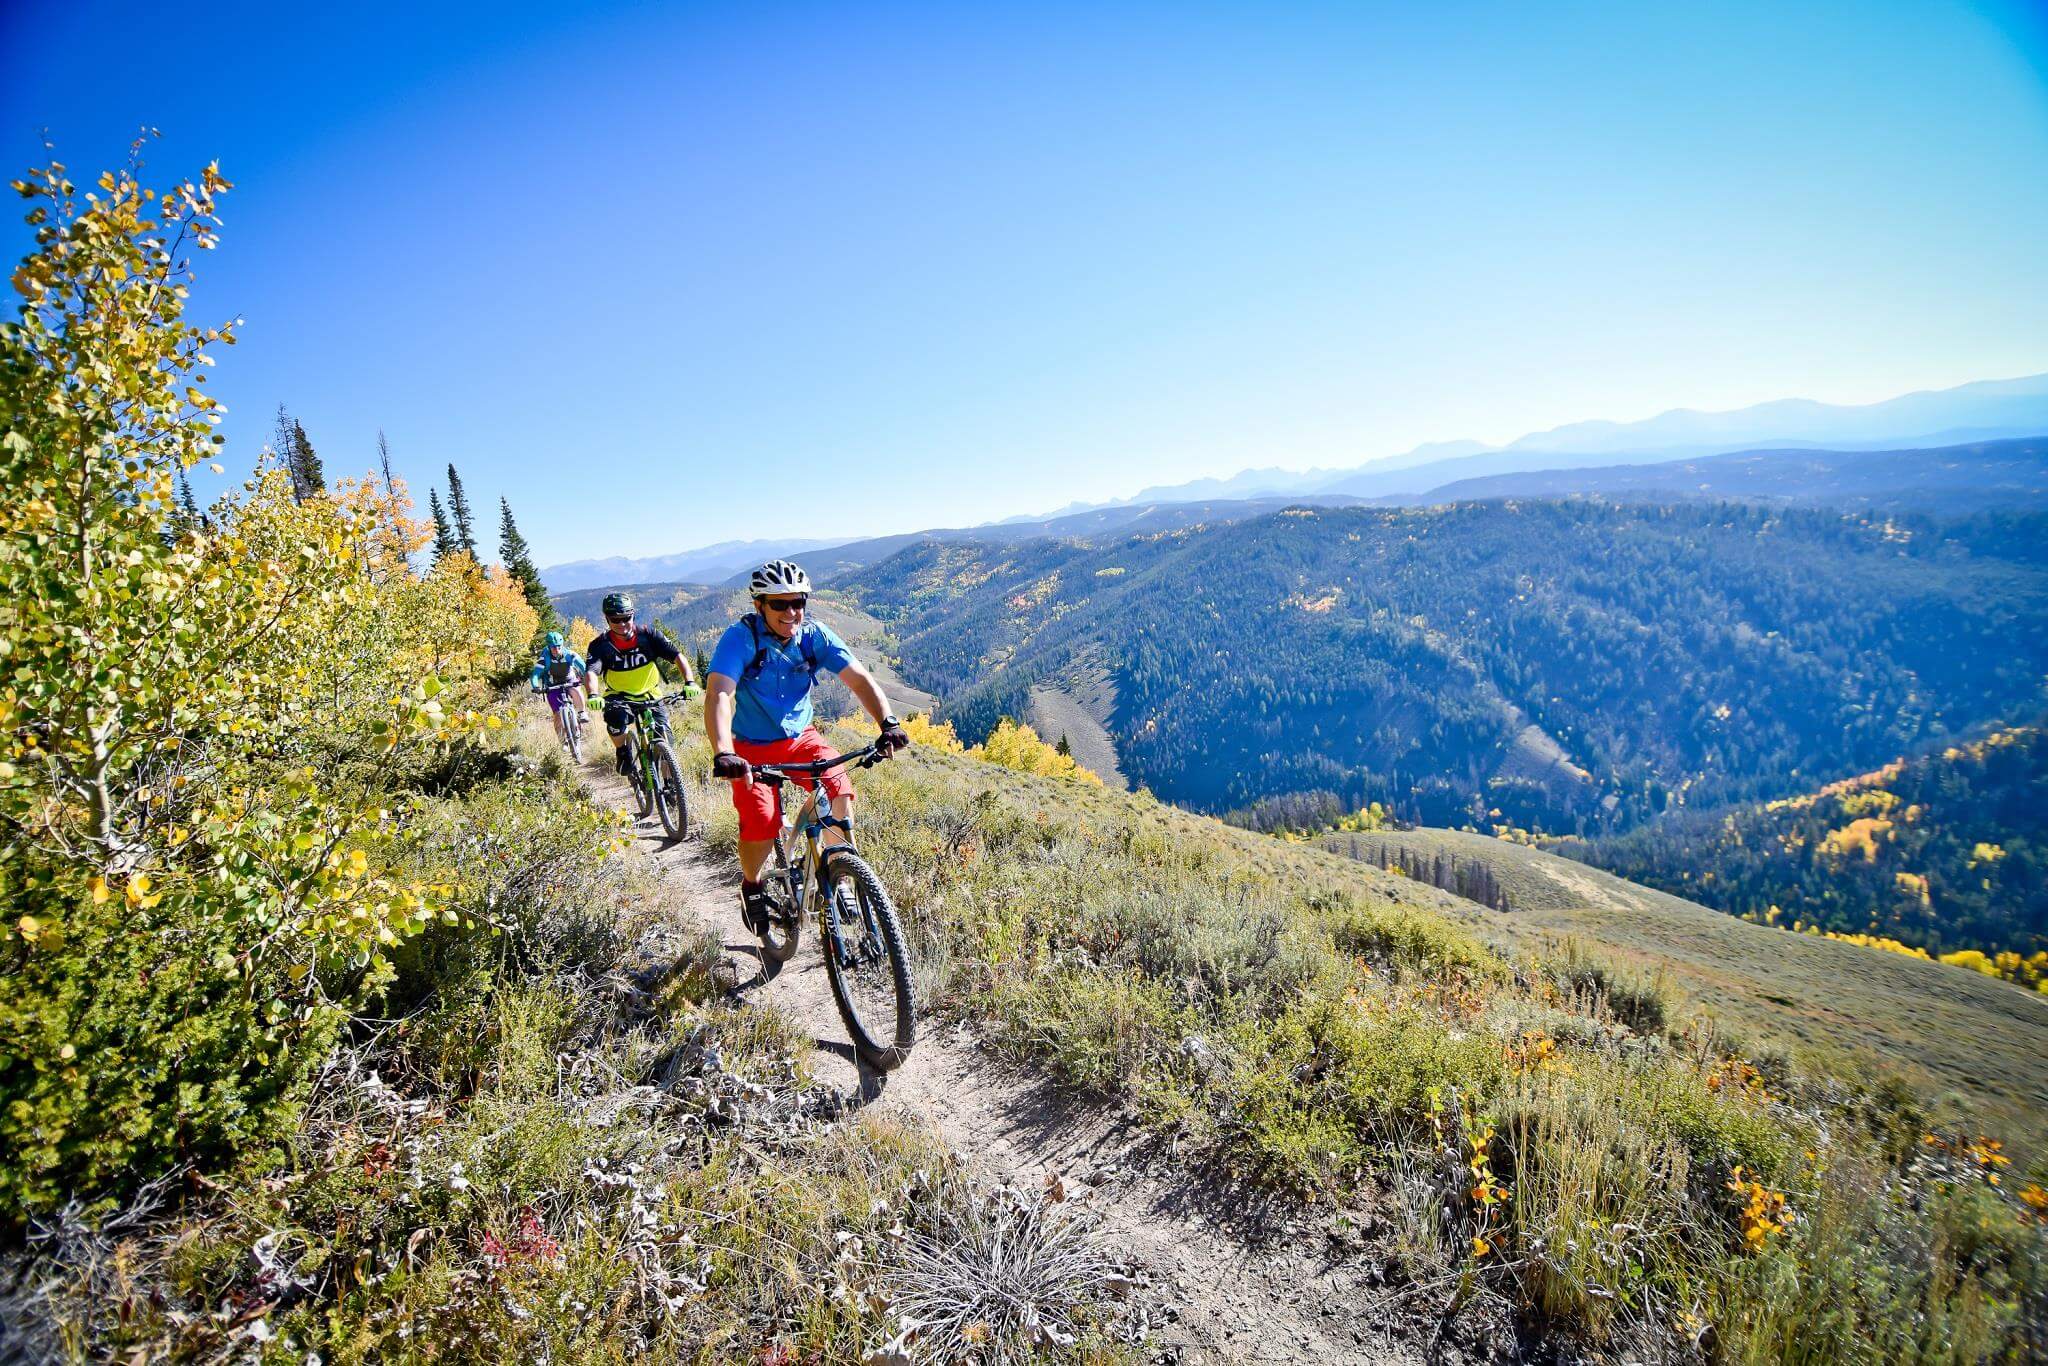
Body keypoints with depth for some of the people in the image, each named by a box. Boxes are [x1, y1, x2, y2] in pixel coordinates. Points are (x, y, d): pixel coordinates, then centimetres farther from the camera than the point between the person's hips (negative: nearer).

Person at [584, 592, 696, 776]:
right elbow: (592, 672, -30)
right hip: (618, 696, -1)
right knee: (616, 717, -34)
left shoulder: (647, 635, -14)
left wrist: (689, 682, -38)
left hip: (650, 695, 1)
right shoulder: (600, 645, -15)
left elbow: (677, 656, -21)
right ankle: (622, 754, -5)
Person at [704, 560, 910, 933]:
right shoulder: (740, 637, -20)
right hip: (752, 748, -3)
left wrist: (889, 723, -33)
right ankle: (751, 885, 12)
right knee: (761, 822, -21)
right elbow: (718, 695, -32)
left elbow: (859, 679, -17)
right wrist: (722, 754, -48)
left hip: (801, 738, 3)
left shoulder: (815, 636, -11)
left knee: (839, 789, -23)